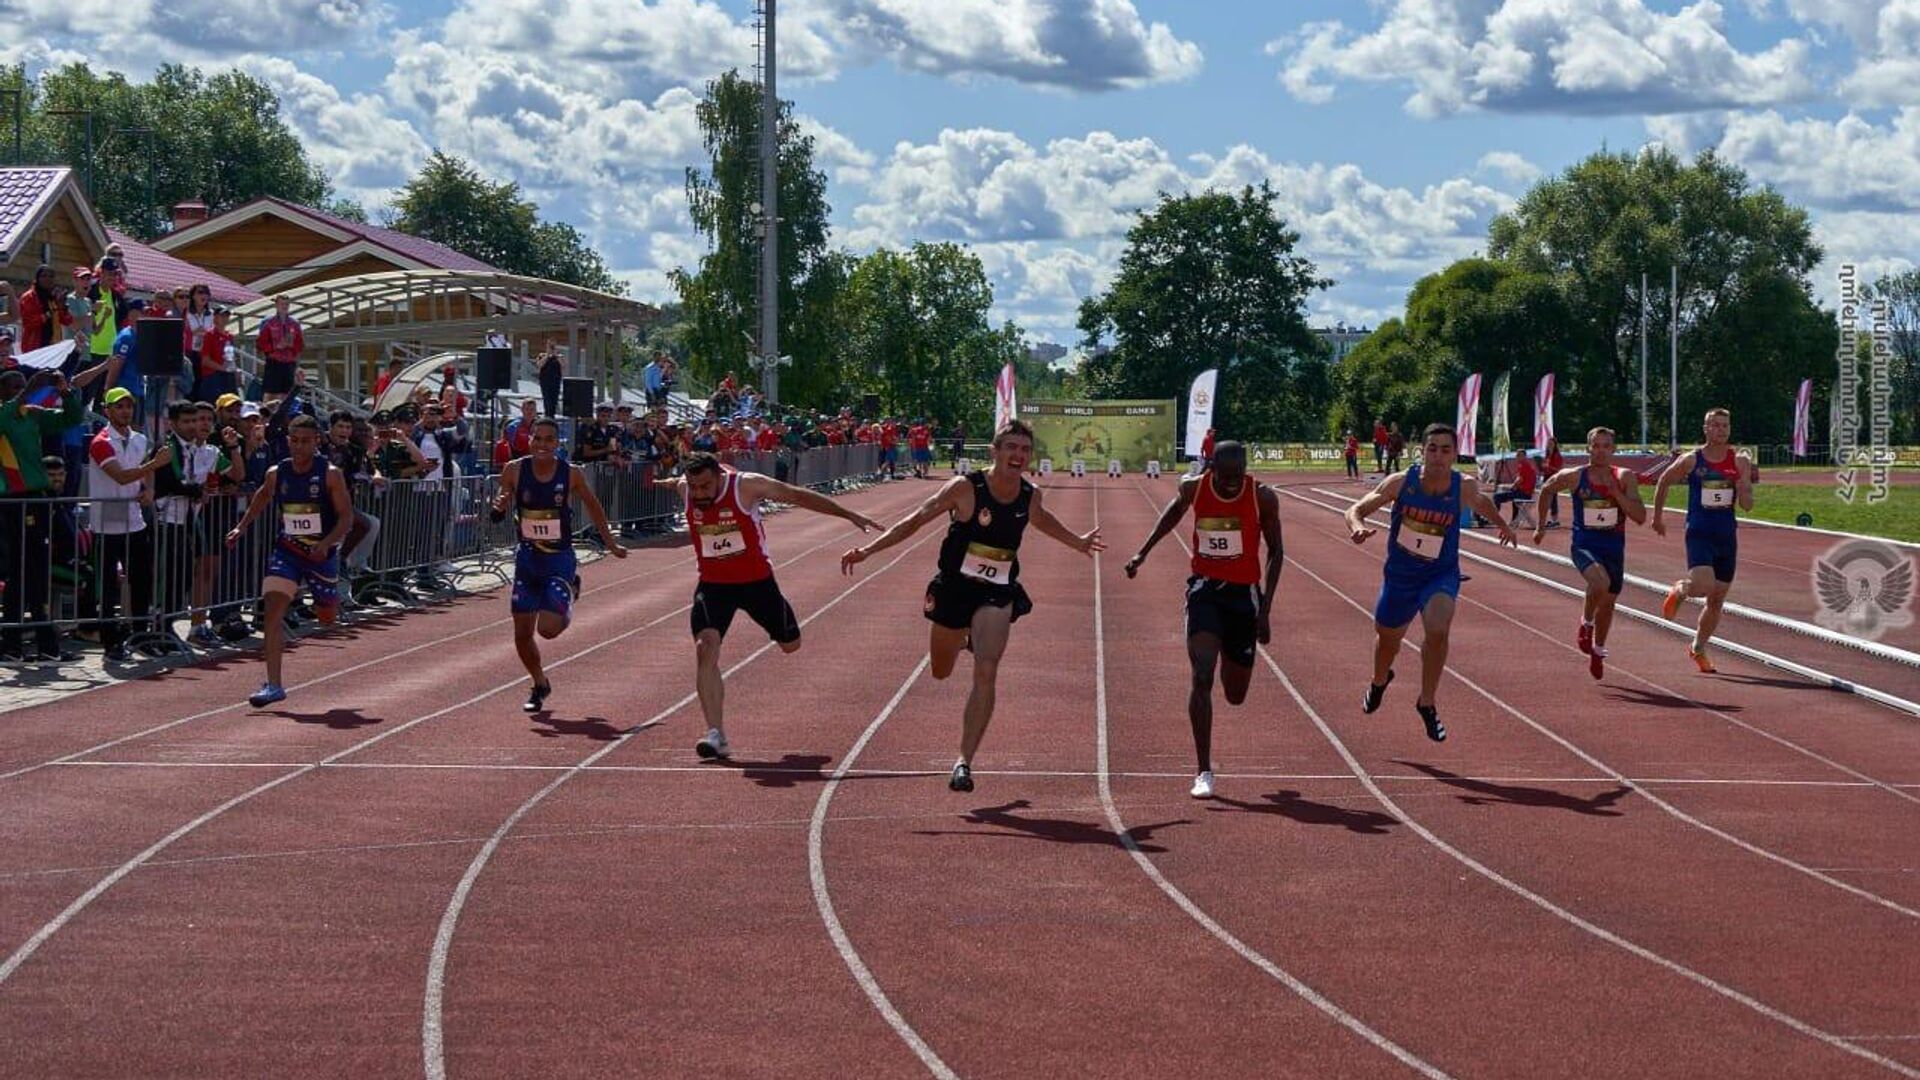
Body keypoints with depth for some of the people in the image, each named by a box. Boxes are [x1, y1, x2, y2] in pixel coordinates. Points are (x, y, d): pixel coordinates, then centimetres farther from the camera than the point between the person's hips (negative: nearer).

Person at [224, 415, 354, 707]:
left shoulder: (330, 474, -13)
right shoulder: (277, 474, -3)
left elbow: (347, 517, -13)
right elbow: (263, 497, 19)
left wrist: (326, 544, -27)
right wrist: (241, 527, 15)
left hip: (321, 553, -2)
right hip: (286, 550, 2)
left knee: (326, 618, 13)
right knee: (274, 609, -16)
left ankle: (334, 599, 54)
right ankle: (273, 685, -16)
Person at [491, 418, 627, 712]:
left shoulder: (572, 474, -11)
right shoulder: (515, 470, -8)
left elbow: (593, 507, 6)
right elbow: (498, 515, 1)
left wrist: (611, 544, 15)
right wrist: (499, 507, -23)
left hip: (560, 559, -2)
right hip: (527, 558, 2)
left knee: (549, 628, -14)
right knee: (522, 632, 4)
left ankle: (569, 595, 22)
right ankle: (540, 684, 30)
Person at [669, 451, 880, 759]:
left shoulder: (746, 486, -23)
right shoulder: (685, 489, -13)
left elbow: (798, 496, -14)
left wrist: (849, 515, -11)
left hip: (756, 580, -1)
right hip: (713, 583, 1)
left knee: (790, 644, 12)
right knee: (706, 647, -20)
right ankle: (716, 735, -22)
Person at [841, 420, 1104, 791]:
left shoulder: (1030, 496, -4)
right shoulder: (966, 488, -16)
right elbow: (917, 519, -12)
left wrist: (1075, 541, 33)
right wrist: (869, 550, -19)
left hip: (997, 596, 1)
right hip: (954, 589, -1)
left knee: (985, 674, -19)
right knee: (941, 671, 19)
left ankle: (964, 762, -16)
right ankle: (967, 638, 58)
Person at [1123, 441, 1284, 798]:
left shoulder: (1262, 497, -13)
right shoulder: (1194, 488, -10)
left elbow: (1275, 551, -3)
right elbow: (1176, 509, 15)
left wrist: (1266, 609, -9)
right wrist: (1143, 551, 11)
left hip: (1244, 594, 0)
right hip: (1204, 588, 0)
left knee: (1235, 695, 12)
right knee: (1202, 678, -19)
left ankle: (1231, 660, 52)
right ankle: (1204, 772, -15)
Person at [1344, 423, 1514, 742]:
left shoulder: (1464, 487, -15)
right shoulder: (1401, 483, -18)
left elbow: (1483, 502, 11)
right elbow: (1356, 510, -14)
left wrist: (1502, 524, 1)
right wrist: (1357, 527, -34)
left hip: (1441, 576, -1)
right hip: (1399, 575, 1)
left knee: (1437, 631, -28)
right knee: (1388, 637, 21)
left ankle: (1426, 703, -8)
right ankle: (1379, 681, 58)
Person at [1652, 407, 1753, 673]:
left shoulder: (1739, 462, 0)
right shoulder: (1691, 461, -5)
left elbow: (1747, 505, -1)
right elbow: (1663, 483, 11)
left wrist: (1743, 489, -22)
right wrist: (1657, 517, 16)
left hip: (1727, 536, 3)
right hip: (1699, 534, -3)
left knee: (1717, 600, 9)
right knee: (1703, 586, -24)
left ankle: (1697, 648, 29)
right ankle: (1680, 589, 12)